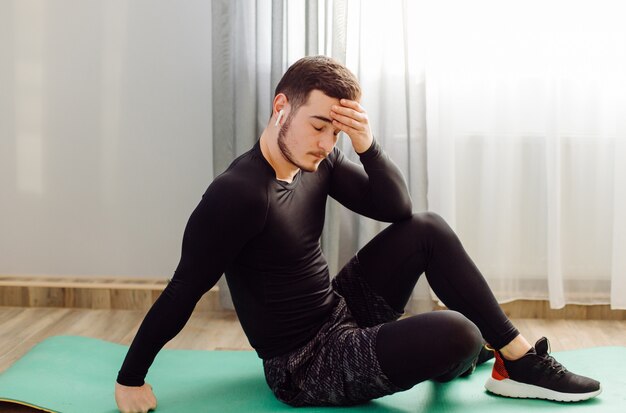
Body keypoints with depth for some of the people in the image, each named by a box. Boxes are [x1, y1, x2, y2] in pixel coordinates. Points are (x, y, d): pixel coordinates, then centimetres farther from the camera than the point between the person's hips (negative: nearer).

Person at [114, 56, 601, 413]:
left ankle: (520, 359, 6)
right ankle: (442, 362, 14)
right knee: (456, 335, -26)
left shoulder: (319, 162, -1)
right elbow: (184, 291, -21)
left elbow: (396, 208, -3)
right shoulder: (238, 193, -25)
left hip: (342, 315, 9)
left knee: (427, 229, -2)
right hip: (305, 368, -8)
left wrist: (367, 144, -20)